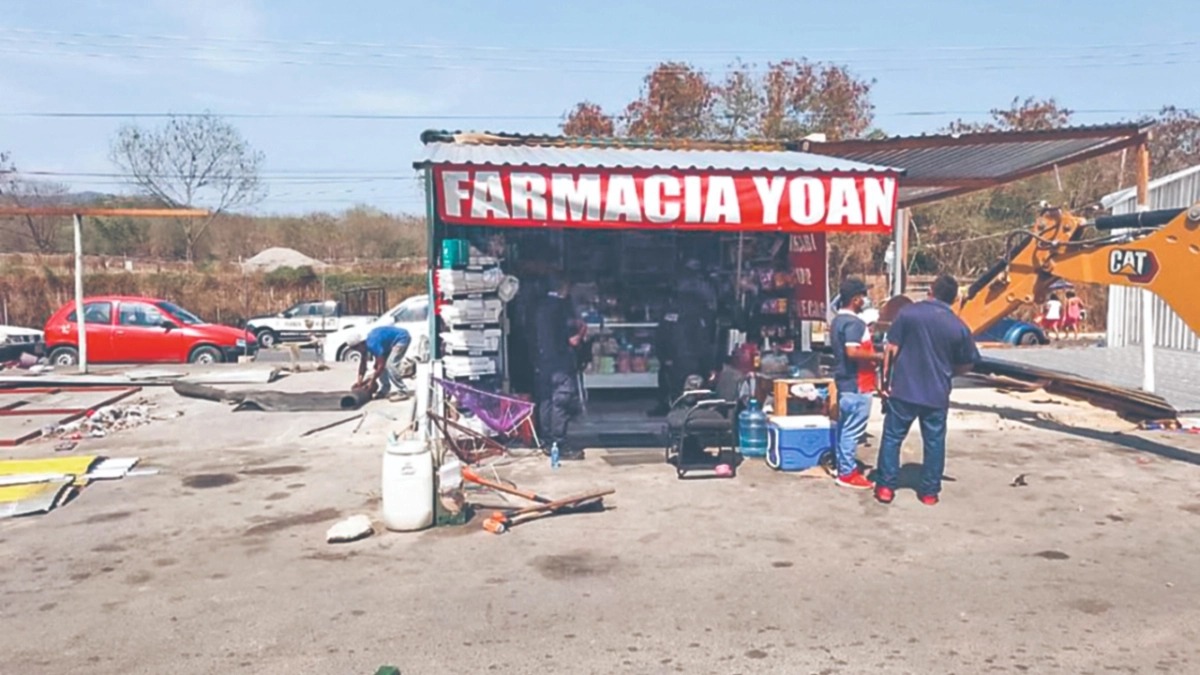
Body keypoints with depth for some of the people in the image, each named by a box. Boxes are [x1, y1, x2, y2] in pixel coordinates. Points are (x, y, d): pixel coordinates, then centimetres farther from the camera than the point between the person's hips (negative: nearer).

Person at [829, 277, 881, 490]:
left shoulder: (838, 320, 13)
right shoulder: (854, 322, -18)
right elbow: (852, 352, -29)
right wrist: (877, 356, -18)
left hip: (844, 381, 10)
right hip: (856, 383, -10)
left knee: (844, 427, 15)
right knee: (853, 430, -4)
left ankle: (845, 467, 24)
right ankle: (848, 474, 2)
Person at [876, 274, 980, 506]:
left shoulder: (908, 312, -5)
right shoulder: (959, 327, -3)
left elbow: (891, 350, -7)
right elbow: (966, 366, 7)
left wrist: (886, 378, 1)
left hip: (903, 389, -1)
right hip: (937, 394, 1)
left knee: (892, 437, 9)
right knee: (934, 442, 13)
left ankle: (885, 487, 11)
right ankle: (929, 491, 19)